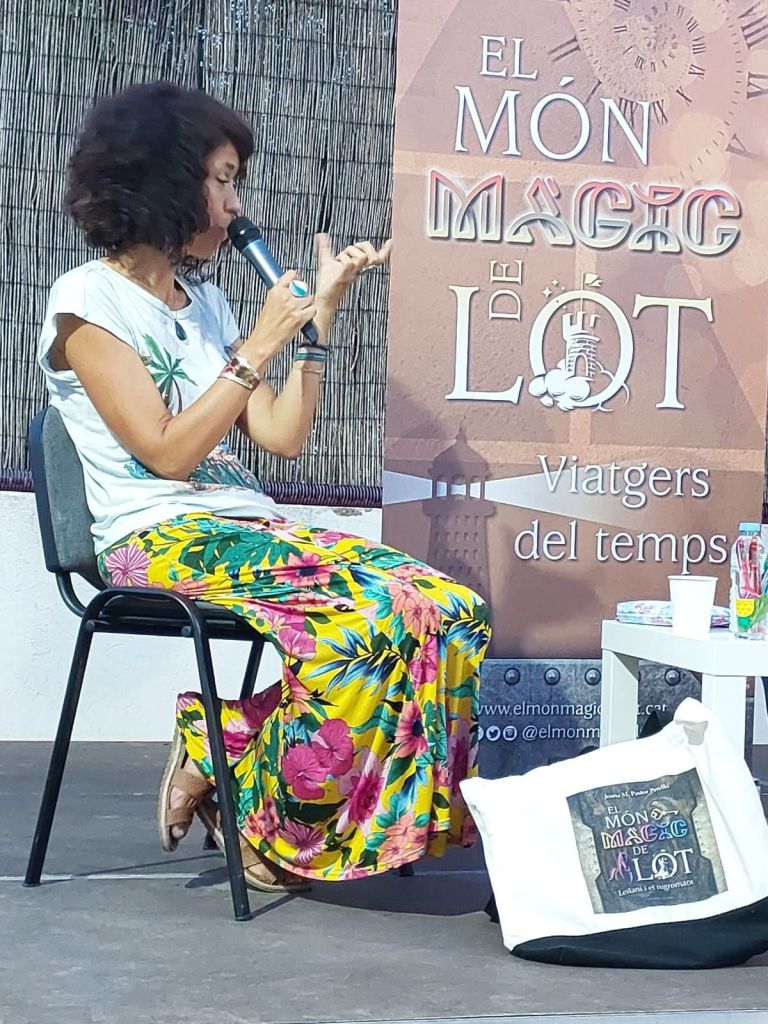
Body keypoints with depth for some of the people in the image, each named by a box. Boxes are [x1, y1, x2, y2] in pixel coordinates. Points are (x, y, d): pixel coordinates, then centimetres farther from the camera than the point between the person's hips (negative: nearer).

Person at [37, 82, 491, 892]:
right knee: (358, 626, -33)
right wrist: (258, 347, -9)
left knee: (451, 613, -16)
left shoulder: (203, 301, 20)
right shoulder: (88, 299, -2)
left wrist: (320, 312, 10)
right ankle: (270, 830, -10)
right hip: (160, 543, -8)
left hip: (251, 529, 8)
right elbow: (167, 452, -11)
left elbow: (282, 435, 13)